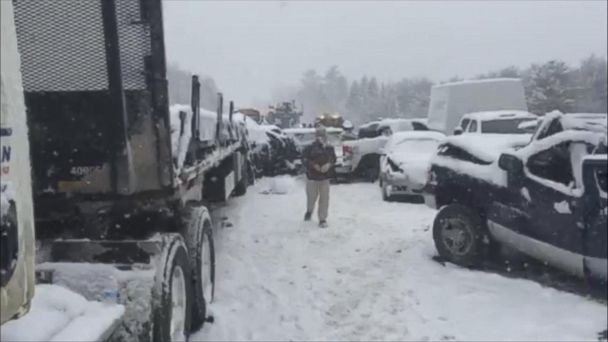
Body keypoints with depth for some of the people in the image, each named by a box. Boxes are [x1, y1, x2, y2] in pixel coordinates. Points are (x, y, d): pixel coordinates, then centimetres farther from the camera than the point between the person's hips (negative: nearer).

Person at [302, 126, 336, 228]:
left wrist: (328, 164, -13)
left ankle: (322, 219, 10)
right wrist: (313, 165, -20)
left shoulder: (329, 148, 2)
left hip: (325, 177, 2)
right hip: (312, 176, -2)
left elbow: (333, 158, 7)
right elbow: (304, 158, -6)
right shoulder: (310, 148, -7)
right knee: (311, 196, 8)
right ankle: (309, 211, 39)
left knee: (324, 198, 1)